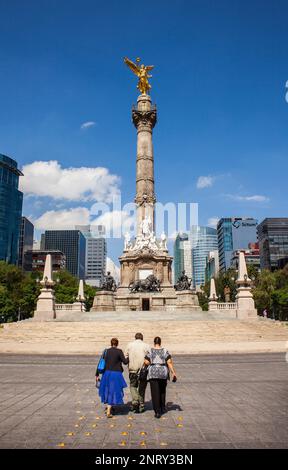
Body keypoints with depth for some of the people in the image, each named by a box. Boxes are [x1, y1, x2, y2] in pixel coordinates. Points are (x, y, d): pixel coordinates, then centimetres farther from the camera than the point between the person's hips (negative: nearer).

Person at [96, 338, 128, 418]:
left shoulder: (106, 351, 2)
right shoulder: (119, 351, -10)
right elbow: (125, 362, -9)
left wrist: (97, 375, 8)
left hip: (107, 373, 4)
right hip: (116, 374, -4)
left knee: (108, 390, 24)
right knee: (113, 391, 5)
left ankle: (108, 407, 38)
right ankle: (108, 412, 4)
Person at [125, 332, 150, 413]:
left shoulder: (130, 345, 3)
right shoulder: (146, 346, -3)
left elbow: (126, 357, 5)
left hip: (133, 369, 1)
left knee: (133, 386, 15)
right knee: (142, 387, 11)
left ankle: (135, 401, -2)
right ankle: (141, 406, 15)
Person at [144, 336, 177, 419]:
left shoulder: (150, 351, -3)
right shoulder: (165, 351, -1)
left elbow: (146, 362, -7)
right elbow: (169, 362, -8)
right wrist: (173, 373, -8)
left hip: (153, 373, -2)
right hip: (163, 373, 2)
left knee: (155, 393, 2)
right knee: (162, 391, 22)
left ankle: (157, 412, -3)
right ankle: (162, 408, 34)